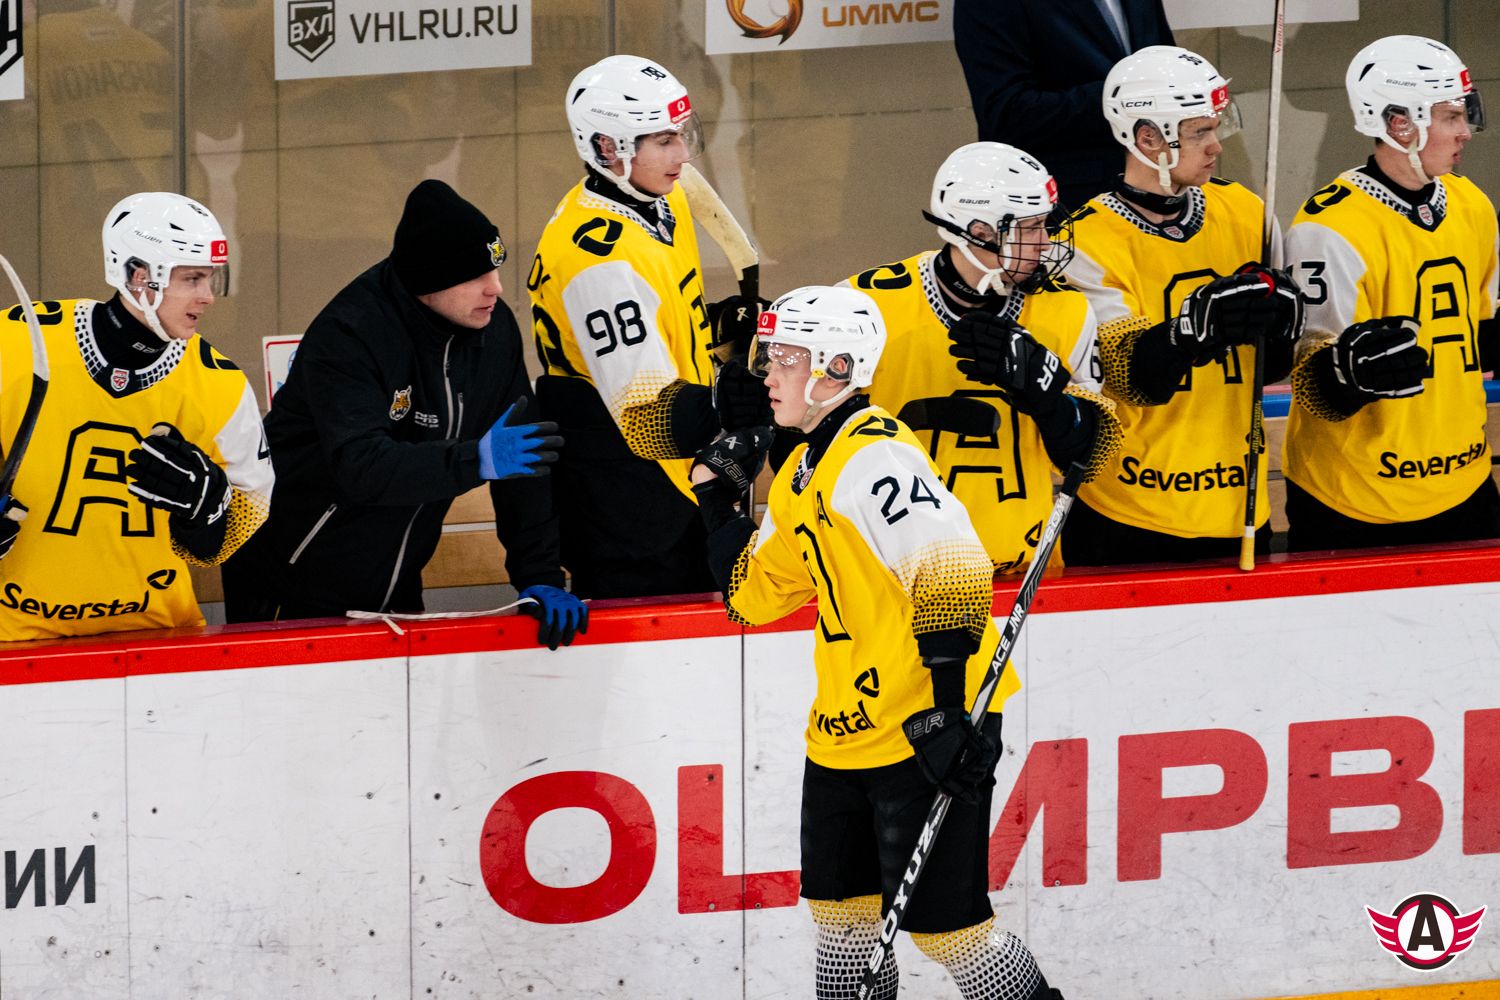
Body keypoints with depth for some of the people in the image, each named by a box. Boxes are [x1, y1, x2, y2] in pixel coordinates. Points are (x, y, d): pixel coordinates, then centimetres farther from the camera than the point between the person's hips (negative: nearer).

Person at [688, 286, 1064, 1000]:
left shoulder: (874, 455, -18)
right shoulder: (805, 471, 14)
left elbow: (953, 571, -27)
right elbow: (754, 595, 22)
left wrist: (947, 709, -28)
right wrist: (717, 495, 13)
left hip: (925, 726, -10)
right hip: (845, 731, 10)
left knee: (941, 917, -9)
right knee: (840, 906, 15)